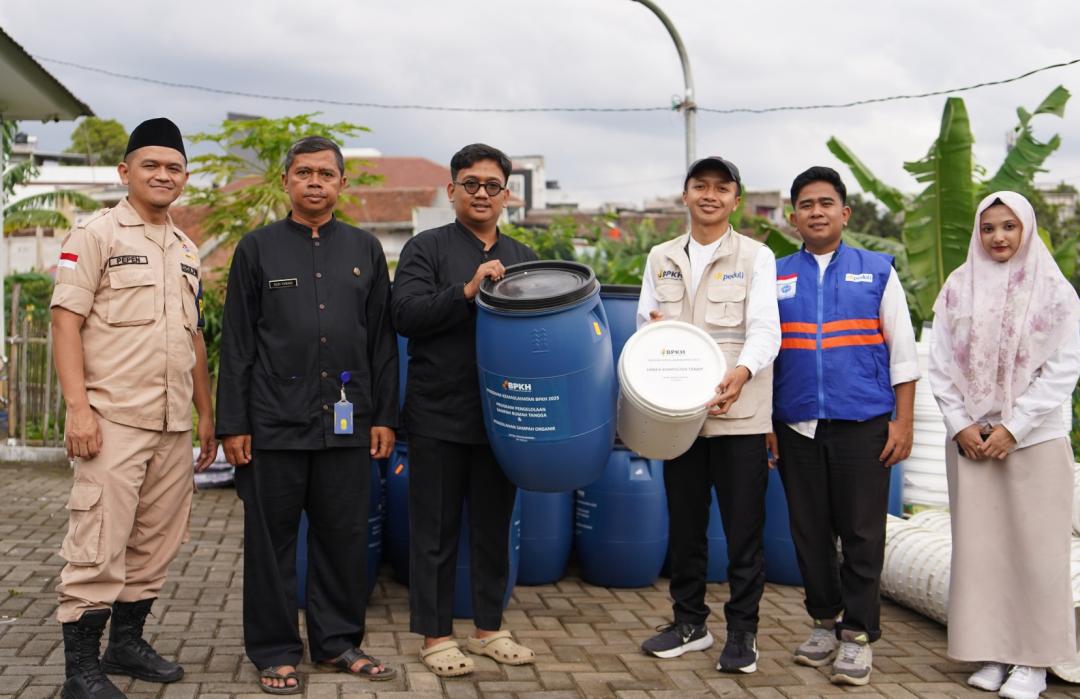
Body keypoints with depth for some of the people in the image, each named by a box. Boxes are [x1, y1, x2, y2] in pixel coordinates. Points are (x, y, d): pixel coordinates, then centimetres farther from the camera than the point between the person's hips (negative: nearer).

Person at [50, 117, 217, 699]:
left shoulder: (186, 251, 17)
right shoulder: (97, 235, -3)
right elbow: (66, 320, -9)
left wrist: (206, 412, 19)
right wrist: (77, 407, -17)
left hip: (174, 427, 7)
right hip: (113, 421, -7)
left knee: (155, 545, 12)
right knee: (98, 548, -7)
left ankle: (127, 643, 26)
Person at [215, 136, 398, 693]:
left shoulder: (365, 250, 10)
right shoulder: (257, 248, 4)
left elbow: (382, 340, 11)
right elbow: (236, 344, 2)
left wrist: (384, 416, 5)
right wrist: (232, 425, -3)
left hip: (347, 423, 2)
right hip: (274, 424, -2)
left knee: (344, 536, 8)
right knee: (272, 540, 5)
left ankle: (338, 641, 22)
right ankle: (274, 652, 16)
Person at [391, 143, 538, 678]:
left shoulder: (522, 258, 13)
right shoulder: (426, 249, -1)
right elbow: (406, 314, -14)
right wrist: (468, 290, -24)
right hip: (439, 418, -4)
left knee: (494, 528, 13)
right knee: (436, 531, 4)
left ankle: (489, 628, 25)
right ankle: (435, 636, 15)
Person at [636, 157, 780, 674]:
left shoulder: (756, 257, 2)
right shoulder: (661, 258, 14)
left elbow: (765, 329, -9)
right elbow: (645, 322, 14)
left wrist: (743, 371, -29)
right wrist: (651, 327, -11)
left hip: (740, 414, -3)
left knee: (744, 529, 0)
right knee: (684, 524, 11)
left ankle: (742, 631, 11)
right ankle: (689, 621, 25)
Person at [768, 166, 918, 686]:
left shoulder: (877, 272, 5)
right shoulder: (776, 278, 9)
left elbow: (902, 353, 4)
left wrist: (903, 423, -3)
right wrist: (764, 423, 5)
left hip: (863, 426, -2)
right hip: (797, 427, 2)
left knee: (862, 535, 1)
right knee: (809, 533, 9)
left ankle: (858, 634, 12)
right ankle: (825, 621, 25)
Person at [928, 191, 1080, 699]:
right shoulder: (958, 289, 6)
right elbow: (940, 365, 6)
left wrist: (1012, 428, -11)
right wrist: (961, 425, -5)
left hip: (1035, 441, -2)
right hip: (969, 441, 2)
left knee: (1035, 547, 0)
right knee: (977, 545, 4)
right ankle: (991, 653, 13)